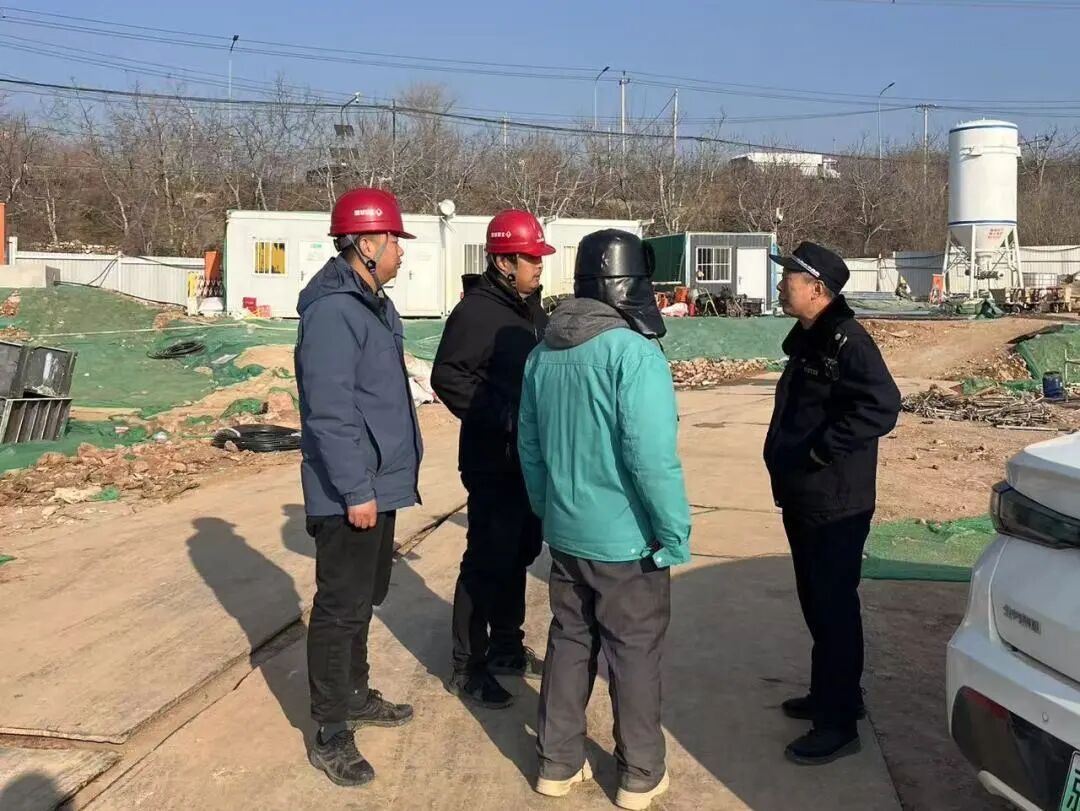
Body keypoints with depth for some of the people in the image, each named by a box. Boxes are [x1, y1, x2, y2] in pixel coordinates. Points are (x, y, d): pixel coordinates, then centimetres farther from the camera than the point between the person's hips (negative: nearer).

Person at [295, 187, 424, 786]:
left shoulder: (373, 302, 13)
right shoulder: (332, 310, -19)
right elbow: (329, 410, -24)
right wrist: (356, 490, -23)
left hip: (381, 482, 10)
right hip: (350, 492, -10)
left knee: (365, 597, 21)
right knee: (341, 607, 0)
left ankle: (355, 695, 37)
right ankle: (331, 734, 11)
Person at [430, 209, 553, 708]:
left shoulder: (533, 310, 13)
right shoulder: (476, 312, -14)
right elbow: (448, 378, -21)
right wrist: (503, 418, -24)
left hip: (531, 456, 9)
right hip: (493, 461, -9)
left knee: (519, 554, 17)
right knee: (487, 561, -3)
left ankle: (507, 648, 32)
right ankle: (467, 668, 9)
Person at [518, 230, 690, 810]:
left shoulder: (543, 352, 4)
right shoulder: (633, 352, -20)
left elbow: (529, 443, 11)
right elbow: (652, 456, -25)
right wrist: (675, 531, -15)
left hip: (564, 532, 6)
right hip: (626, 538, -6)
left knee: (569, 642, 19)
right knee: (634, 652, 9)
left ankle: (557, 763, 30)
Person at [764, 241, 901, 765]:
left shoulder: (846, 341, -18)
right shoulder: (807, 340, 12)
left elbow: (881, 407, -31)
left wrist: (822, 450, -26)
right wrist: (786, 458, 11)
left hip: (835, 505, -10)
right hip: (801, 499, 10)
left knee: (833, 608, -1)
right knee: (816, 603, 19)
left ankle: (838, 725, 10)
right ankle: (830, 695, 35)